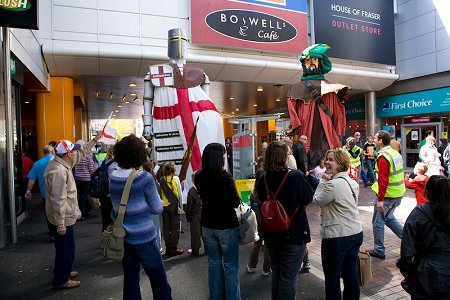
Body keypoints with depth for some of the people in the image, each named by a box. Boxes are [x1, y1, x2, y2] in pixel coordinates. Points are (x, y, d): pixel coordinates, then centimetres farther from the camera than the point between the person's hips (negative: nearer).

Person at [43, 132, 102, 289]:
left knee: (66, 248, 24)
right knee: (66, 249, 5)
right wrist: (60, 223, -27)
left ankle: (63, 272, 41)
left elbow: (82, 153, 19)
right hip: (63, 218, -10)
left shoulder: (63, 163, 4)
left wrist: (95, 139, 18)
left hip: (65, 216, 10)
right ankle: (61, 280, 21)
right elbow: (58, 199, -29)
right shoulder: (58, 171, -27)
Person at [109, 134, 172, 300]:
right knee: (159, 280, 9)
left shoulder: (113, 178, -3)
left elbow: (116, 206, 9)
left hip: (123, 237, 6)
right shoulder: (145, 178, -19)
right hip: (144, 237, -5)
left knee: (130, 278, 17)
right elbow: (158, 209, -10)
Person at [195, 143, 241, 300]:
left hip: (207, 225, 5)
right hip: (227, 226, -5)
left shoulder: (199, 177, -4)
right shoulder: (225, 177, -21)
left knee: (214, 263, 18)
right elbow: (236, 203, -14)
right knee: (230, 266, 10)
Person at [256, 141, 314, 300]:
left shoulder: (264, 178, -7)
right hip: (294, 233, -5)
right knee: (289, 276, 10)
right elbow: (308, 198, -7)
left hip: (271, 234, 5)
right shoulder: (296, 176, -22)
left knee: (276, 273, 23)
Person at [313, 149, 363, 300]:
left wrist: (324, 180, -7)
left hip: (337, 236, -9)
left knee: (332, 276, 7)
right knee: (350, 273, 19)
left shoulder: (333, 184, -21)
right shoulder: (353, 182, 8)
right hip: (356, 233, 9)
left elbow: (317, 201, -8)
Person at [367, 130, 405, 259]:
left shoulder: (383, 157, -20)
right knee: (388, 217, 25)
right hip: (398, 193, 9)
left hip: (387, 194, -9)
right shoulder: (395, 153, 9)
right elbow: (399, 174, 16)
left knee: (378, 222, 5)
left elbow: (383, 180, -25)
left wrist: (380, 199, -23)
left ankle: (379, 250, 15)